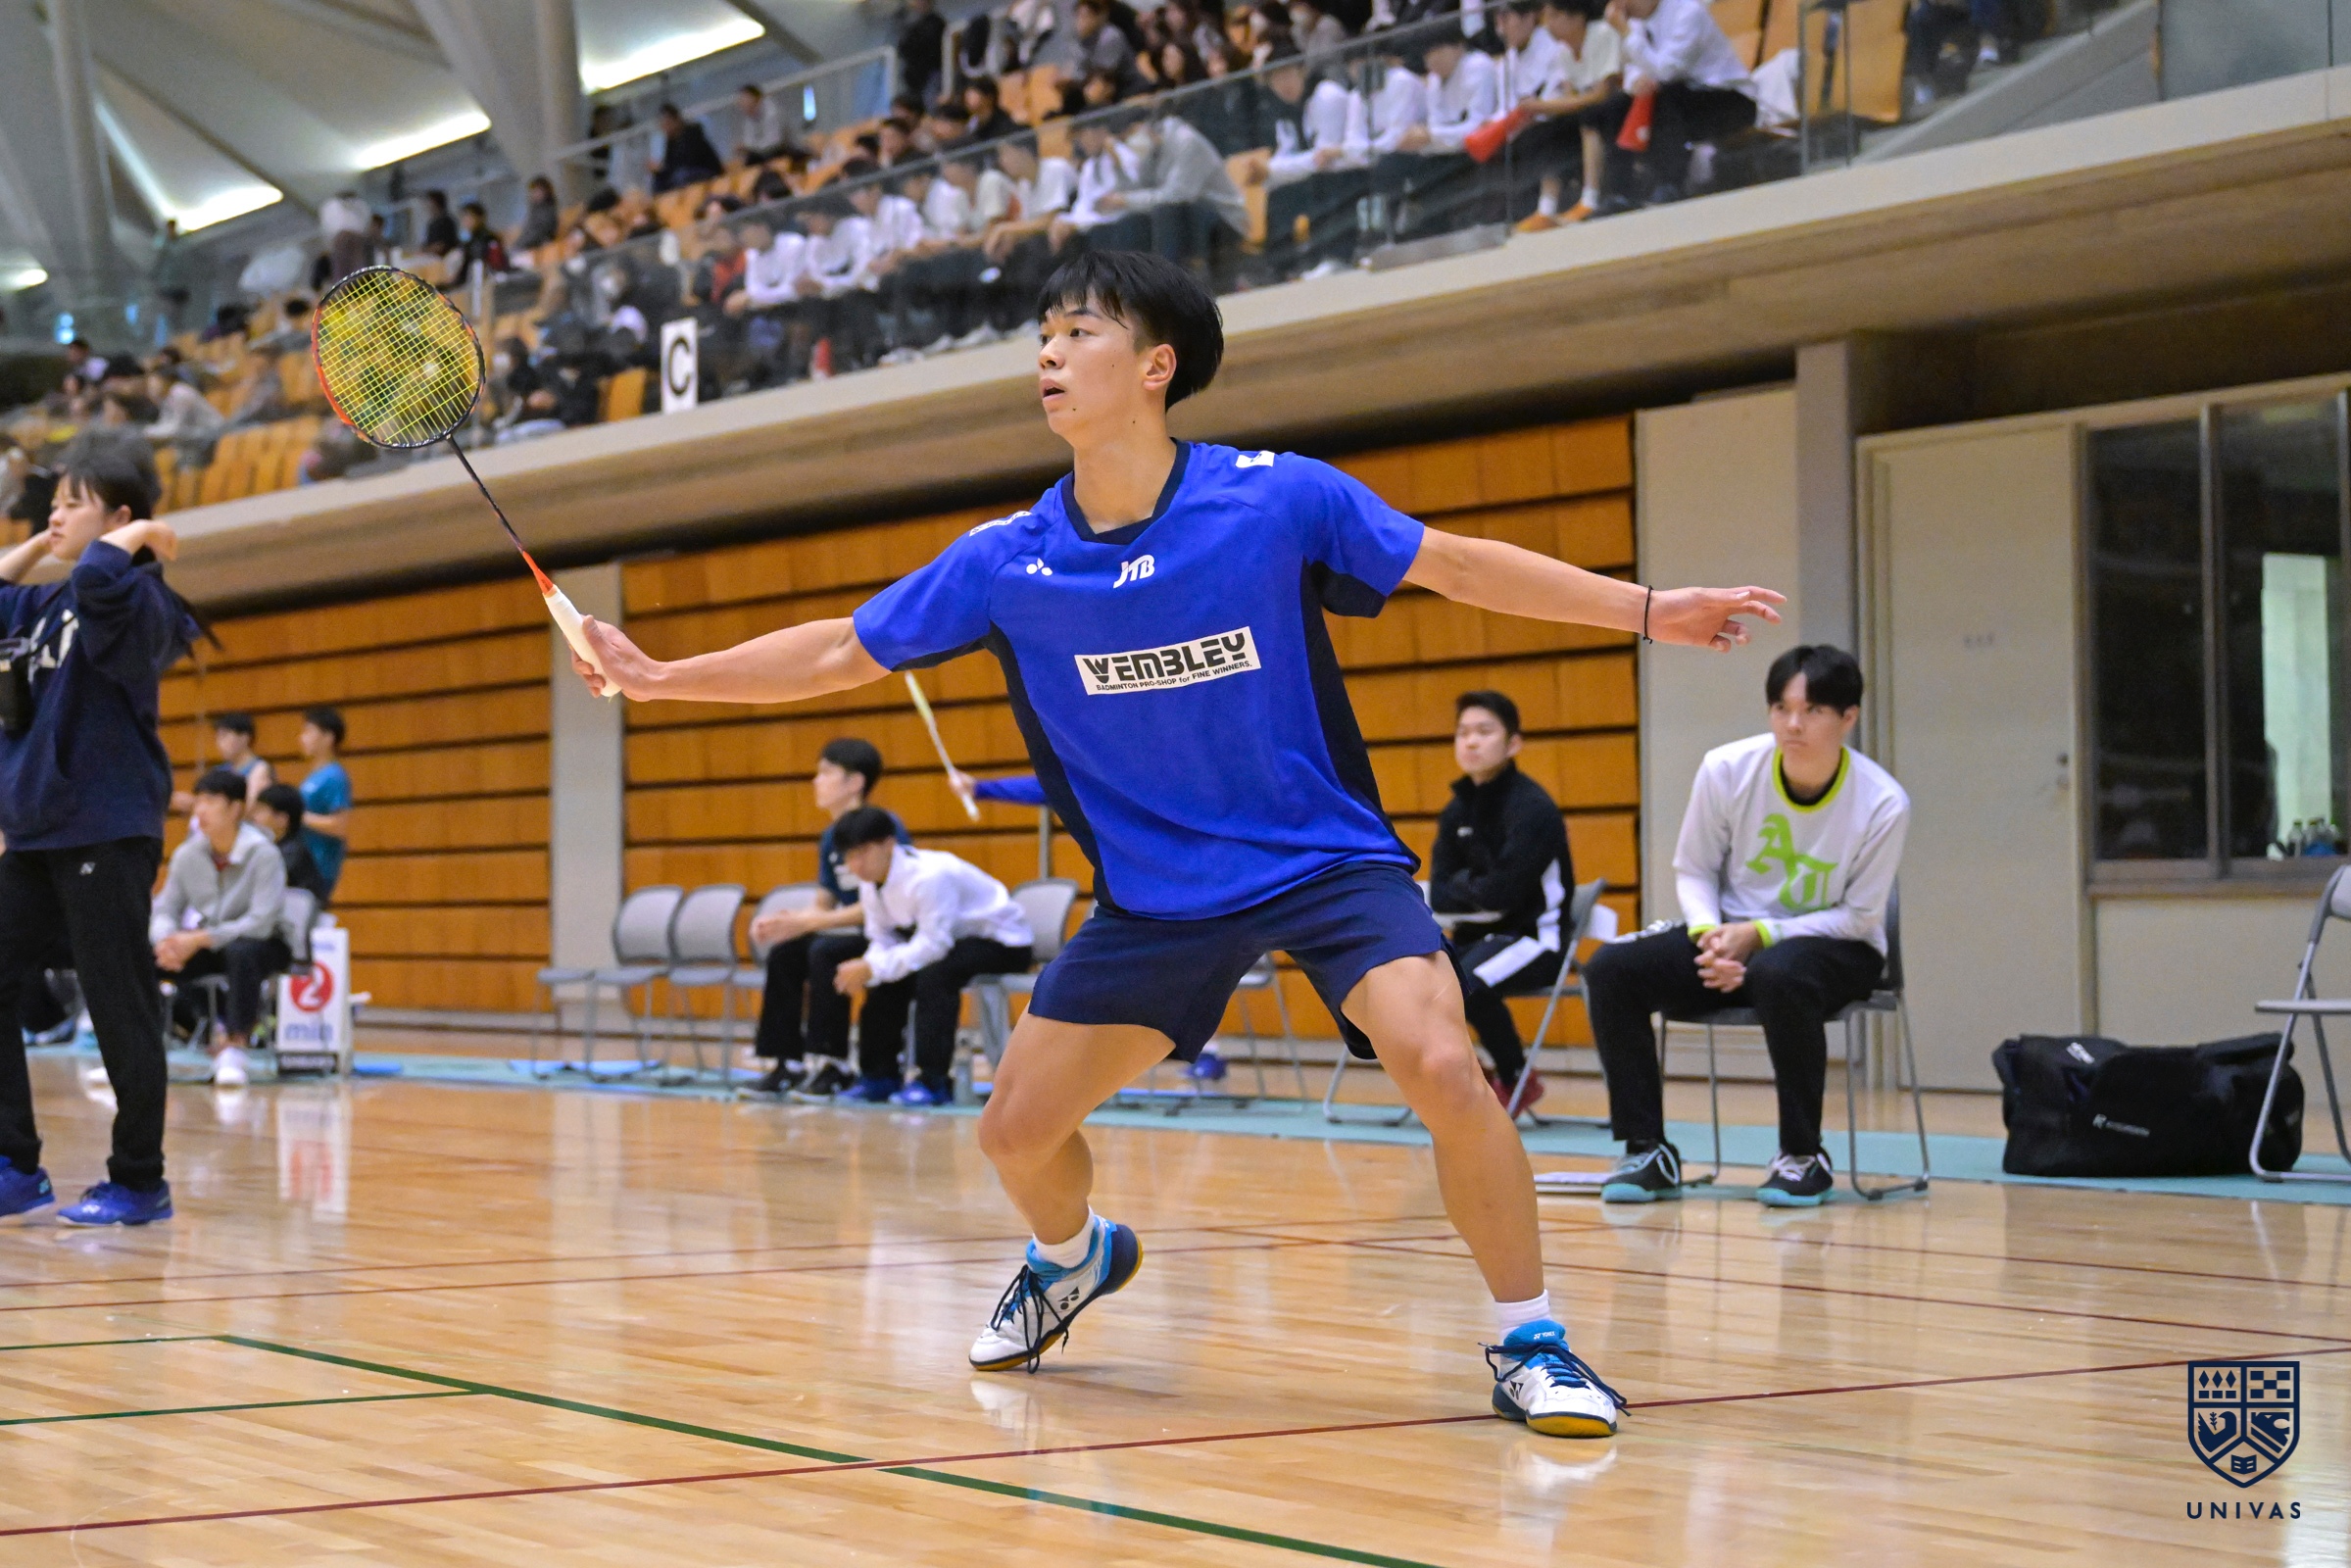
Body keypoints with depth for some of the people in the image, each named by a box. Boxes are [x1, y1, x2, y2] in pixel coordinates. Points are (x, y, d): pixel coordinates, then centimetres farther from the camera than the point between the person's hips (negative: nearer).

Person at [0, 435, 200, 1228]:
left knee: (119, 1007, -3)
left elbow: (100, 580, -34)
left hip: (106, 834, -9)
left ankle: (140, 1182, 6)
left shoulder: (133, 599, -11)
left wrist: (138, 533, -15)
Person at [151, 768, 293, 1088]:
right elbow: (165, 909, 0)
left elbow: (261, 922, -25)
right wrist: (165, 941, -24)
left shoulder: (263, 854, -18)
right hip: (206, 946, 5)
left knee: (241, 952, -41)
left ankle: (234, 1046, -29)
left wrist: (200, 939, -30)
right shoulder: (187, 854, -2)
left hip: (263, 945, -5)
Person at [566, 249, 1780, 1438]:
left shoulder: (1278, 498, -15)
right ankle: (1074, 1257, 41)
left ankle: (1531, 1341, -8)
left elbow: (1455, 564, -4)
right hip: (1155, 890, 4)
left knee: (1441, 1067, -28)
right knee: (1016, 1130, 4)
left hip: (1327, 858, -3)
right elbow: (841, 652, 4)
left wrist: (1650, 608, -8)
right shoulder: (1007, 563, -7)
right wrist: (660, 677, -1)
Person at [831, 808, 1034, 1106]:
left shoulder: (928, 877, -31)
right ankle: (880, 1076, 13)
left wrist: (872, 968, -34)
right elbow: (882, 942, -2)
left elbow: (932, 945, -34)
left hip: (1003, 941, -9)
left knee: (933, 974, -32)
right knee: (885, 980, -2)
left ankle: (933, 1081, -29)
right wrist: (864, 969, -24)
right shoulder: (870, 882, -3)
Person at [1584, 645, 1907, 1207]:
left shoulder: (1883, 804, -18)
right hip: (1733, 935, 4)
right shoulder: (1727, 770, -12)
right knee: (1611, 970, -19)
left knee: (1779, 975, -40)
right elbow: (1693, 869, 2)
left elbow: (1859, 915, -11)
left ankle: (1804, 1157, -22)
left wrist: (1759, 935, -21)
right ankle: (1648, 1151, -11)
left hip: (1837, 948, -4)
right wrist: (1709, 934, -18)